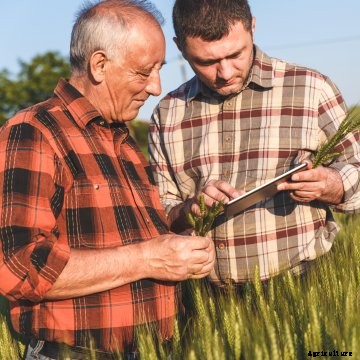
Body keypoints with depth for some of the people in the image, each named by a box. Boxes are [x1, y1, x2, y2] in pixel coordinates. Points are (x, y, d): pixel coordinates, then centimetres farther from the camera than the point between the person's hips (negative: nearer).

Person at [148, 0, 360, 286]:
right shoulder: (167, 115, 7)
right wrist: (189, 210, -11)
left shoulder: (310, 89, 0)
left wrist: (333, 187, -14)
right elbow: (156, 215, 10)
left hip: (303, 286, -2)